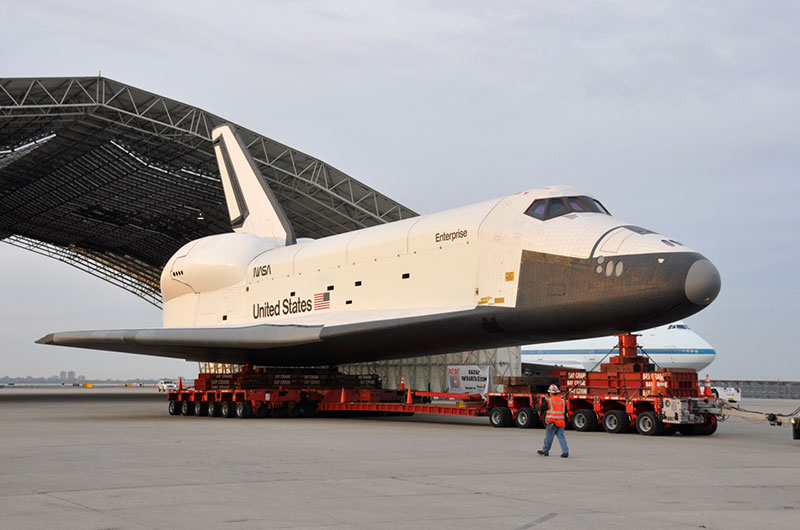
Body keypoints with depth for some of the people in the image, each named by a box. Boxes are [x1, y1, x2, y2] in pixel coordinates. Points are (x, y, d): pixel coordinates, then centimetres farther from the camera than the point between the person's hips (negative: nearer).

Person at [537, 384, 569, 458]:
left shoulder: (549, 400, -7)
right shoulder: (562, 401, 9)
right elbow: (565, 413, 15)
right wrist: (565, 422, 23)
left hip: (552, 422, -4)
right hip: (561, 421, 4)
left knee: (549, 436, 6)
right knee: (561, 436, 5)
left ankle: (545, 451, 17)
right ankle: (565, 451, -4)